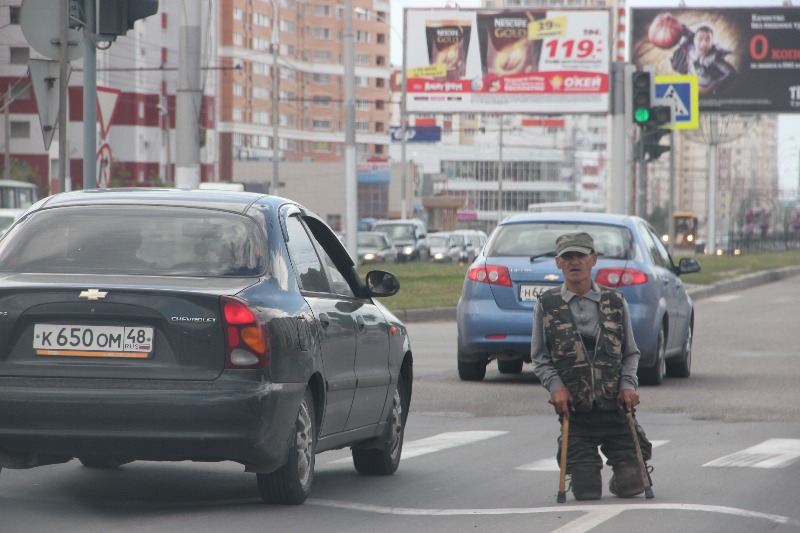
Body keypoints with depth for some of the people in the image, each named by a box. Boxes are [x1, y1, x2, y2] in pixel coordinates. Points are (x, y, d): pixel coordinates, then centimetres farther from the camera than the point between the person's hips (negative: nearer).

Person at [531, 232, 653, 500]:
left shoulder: (615, 302, 6)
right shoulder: (547, 305, 4)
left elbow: (631, 353, 12)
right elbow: (540, 358, 6)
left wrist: (628, 384, -5)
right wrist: (556, 386, -10)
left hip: (615, 407, 1)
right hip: (574, 408, -1)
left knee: (631, 486, -3)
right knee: (587, 492, -3)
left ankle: (622, 465, 33)